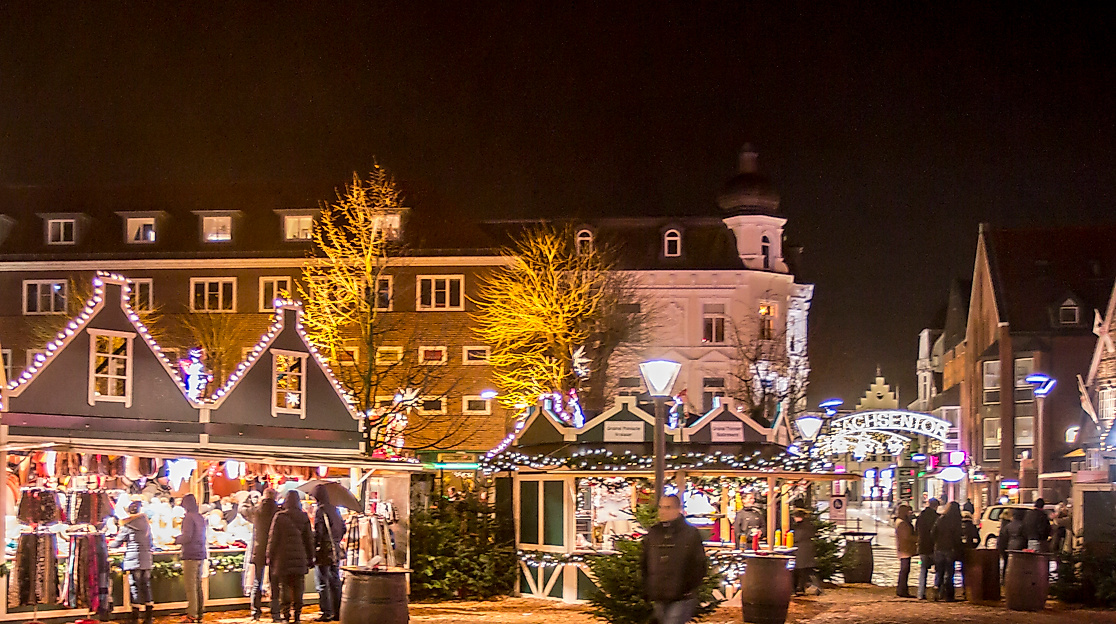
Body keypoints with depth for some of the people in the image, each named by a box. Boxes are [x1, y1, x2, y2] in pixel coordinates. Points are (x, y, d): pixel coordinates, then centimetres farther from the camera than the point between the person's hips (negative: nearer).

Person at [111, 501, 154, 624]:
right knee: (146, 586, 8)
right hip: (146, 560, 5)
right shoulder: (146, 523, 11)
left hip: (134, 560, -5)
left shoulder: (127, 525, -6)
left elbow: (118, 542, 2)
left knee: (135, 587, -3)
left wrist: (110, 544, 21)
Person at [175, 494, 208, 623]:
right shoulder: (201, 518, 13)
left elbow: (187, 537, -18)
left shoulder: (189, 517, -12)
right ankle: (200, 613, 15)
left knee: (191, 586, -5)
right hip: (201, 555, 8)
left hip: (190, 555, -8)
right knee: (198, 585, 12)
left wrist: (176, 540, 0)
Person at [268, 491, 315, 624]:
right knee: (298, 588, 8)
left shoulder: (280, 517, -8)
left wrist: (270, 556, 3)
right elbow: (309, 539, 9)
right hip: (300, 558, 3)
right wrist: (310, 558, 16)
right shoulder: (304, 518, 3)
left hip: (283, 558, -3)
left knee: (284, 587, 2)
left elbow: (273, 538, -5)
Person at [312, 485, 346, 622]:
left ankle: (326, 613, -4)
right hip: (335, 551, 7)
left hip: (323, 550, -7)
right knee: (335, 582, 12)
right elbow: (343, 528, 17)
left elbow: (318, 533, -18)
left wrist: (313, 550, -12)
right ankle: (337, 612, 14)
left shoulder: (320, 511, -13)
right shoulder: (335, 510, 10)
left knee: (322, 583, -2)